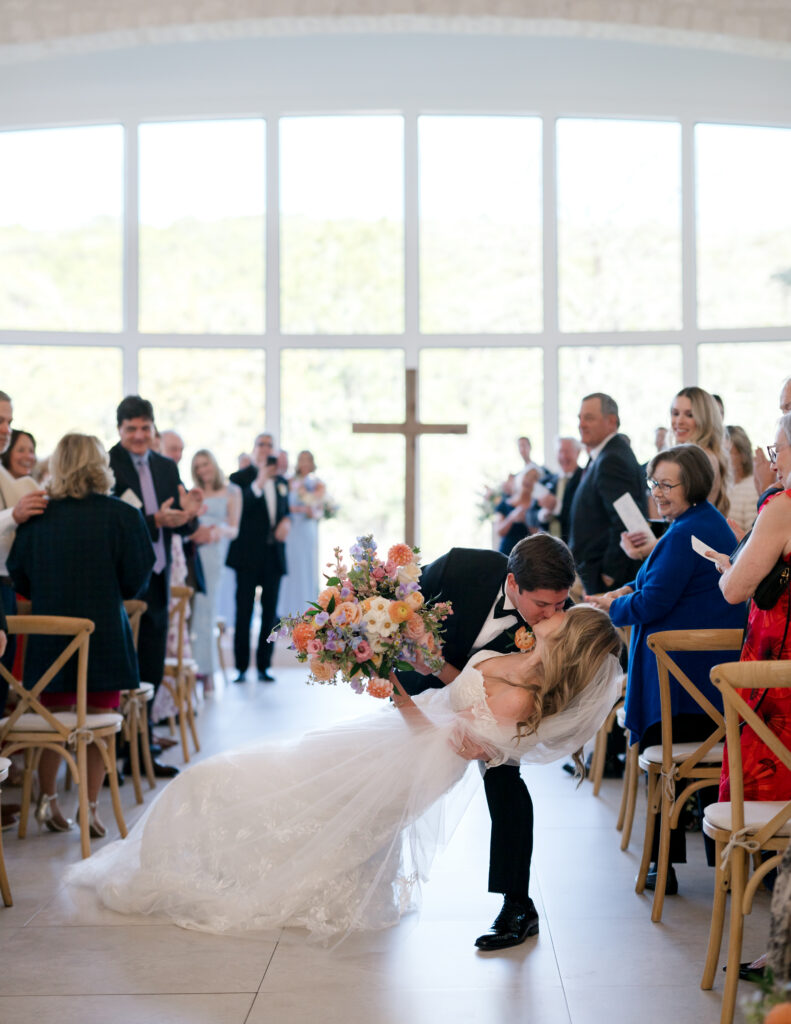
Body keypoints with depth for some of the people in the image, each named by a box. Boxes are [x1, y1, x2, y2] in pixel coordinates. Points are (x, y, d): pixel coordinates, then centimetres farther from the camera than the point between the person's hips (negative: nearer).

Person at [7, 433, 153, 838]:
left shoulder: (37, 517, -3)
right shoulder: (122, 515, -9)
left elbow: (20, 580, 4)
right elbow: (135, 581, -5)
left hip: (49, 635, 2)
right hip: (105, 634, -2)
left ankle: (47, 800, 20)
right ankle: (89, 808, 10)